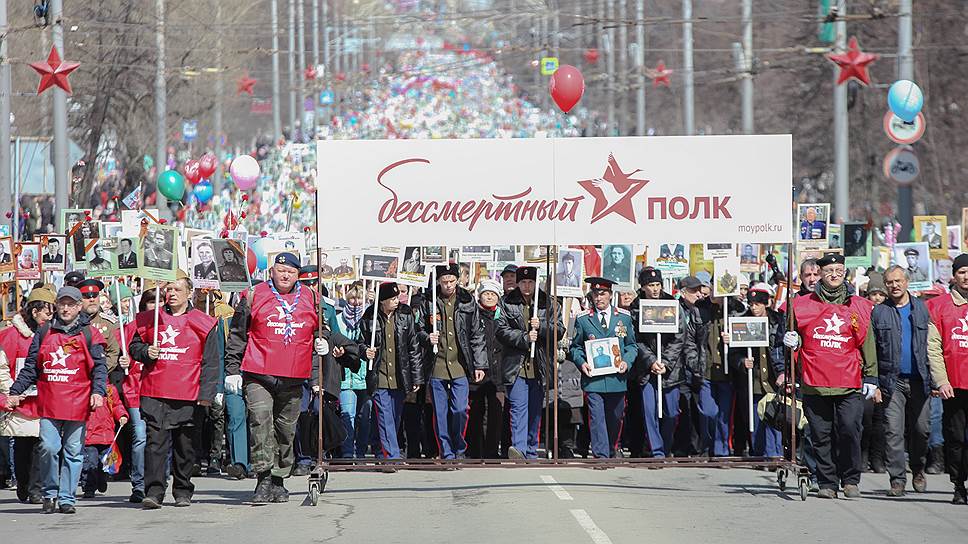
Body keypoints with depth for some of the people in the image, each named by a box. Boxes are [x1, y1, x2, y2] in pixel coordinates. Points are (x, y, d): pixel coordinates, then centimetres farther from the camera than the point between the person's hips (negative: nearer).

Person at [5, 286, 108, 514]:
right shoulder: (44, 333, 12)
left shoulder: (89, 334, 6)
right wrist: (15, 392, 8)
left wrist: (98, 392, -12)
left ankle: (66, 498, 9)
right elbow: (30, 368, 14)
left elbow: (99, 367, 3)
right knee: (49, 448, -9)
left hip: (77, 404, -1)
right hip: (49, 404, 1)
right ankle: (49, 494, 7)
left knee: (73, 452, 2)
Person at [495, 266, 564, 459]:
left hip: (539, 368, 3)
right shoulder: (507, 303, 2)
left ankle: (531, 453, 20)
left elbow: (559, 330, 4)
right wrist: (524, 338, -16)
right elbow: (500, 330, -6)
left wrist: (541, 327, -13)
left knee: (535, 410, 10)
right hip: (516, 366, -3)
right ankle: (518, 448, -25)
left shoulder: (547, 303, 7)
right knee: (518, 407, -15)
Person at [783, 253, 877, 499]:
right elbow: (796, 336, 23)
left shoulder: (859, 307, 11)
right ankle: (827, 483, 10)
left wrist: (871, 377, 9)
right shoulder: (803, 305, 10)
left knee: (849, 430, -12)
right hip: (815, 384, 1)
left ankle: (850, 480, 1)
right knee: (821, 436, 2)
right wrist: (791, 340, -1)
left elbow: (868, 345, 14)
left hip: (850, 385, -1)